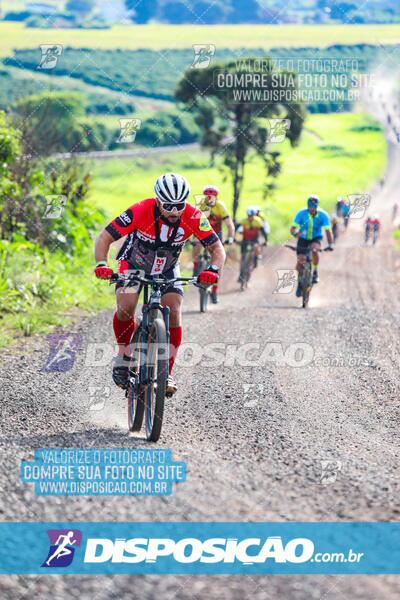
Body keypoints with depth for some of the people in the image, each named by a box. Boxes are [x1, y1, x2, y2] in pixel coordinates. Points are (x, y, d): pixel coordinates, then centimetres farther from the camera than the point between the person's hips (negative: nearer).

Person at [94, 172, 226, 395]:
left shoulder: (194, 217, -26)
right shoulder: (140, 212, -32)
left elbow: (217, 248, -22)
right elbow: (105, 238, -29)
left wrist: (213, 270, -43)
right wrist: (102, 265, -46)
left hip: (167, 270, 2)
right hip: (134, 264, -2)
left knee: (173, 313, -18)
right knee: (125, 309, -25)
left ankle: (167, 373, -8)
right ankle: (124, 355, 0)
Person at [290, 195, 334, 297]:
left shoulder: (323, 215, -21)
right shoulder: (301, 213, -20)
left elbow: (328, 231, -23)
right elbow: (293, 228, -23)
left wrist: (330, 244, -36)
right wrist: (295, 233, -47)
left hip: (316, 238, -1)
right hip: (303, 238, 1)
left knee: (315, 249, -35)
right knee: (300, 261, -12)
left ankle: (315, 272, -15)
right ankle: (300, 282, 12)